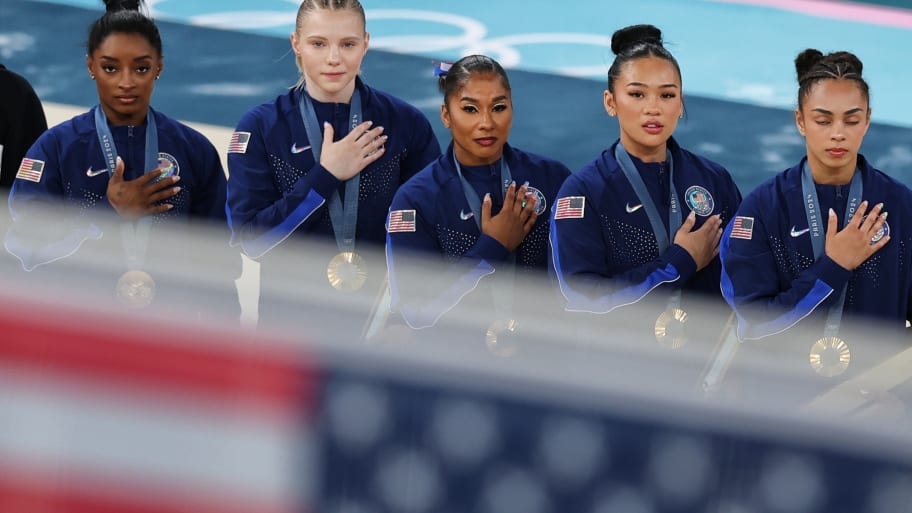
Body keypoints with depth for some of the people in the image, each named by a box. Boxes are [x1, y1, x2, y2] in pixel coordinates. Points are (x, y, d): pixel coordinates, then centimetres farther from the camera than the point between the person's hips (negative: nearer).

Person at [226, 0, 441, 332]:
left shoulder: (405, 123, -2)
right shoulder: (260, 128, -5)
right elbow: (250, 236, -12)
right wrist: (326, 176, -17)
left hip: (383, 317, 1)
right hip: (293, 315, -1)